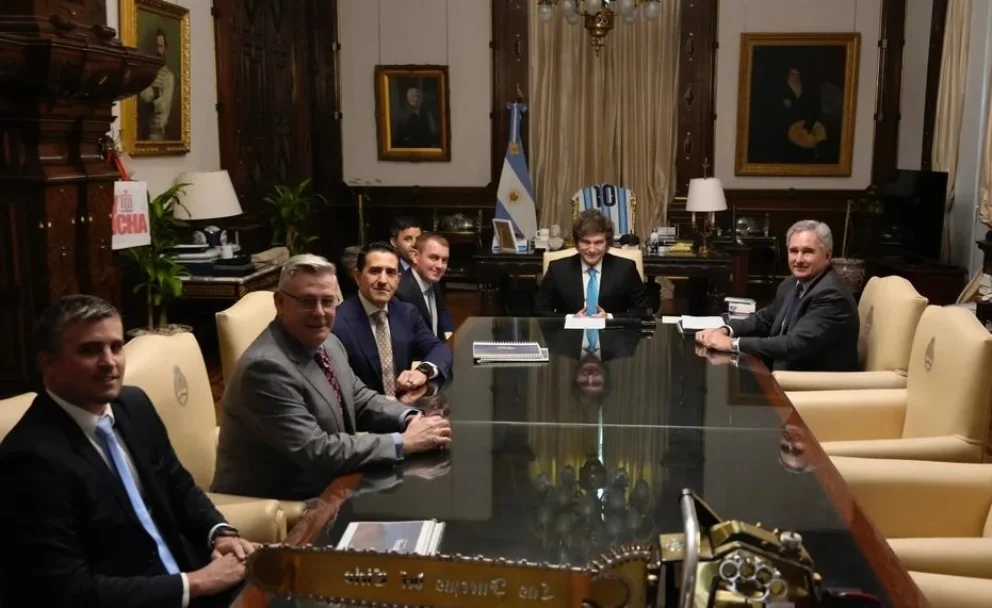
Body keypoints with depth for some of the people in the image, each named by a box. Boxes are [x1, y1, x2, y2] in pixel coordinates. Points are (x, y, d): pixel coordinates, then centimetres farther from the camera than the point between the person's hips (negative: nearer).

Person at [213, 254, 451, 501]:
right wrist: (404, 442, -24)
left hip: (324, 485, 8)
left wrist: (411, 418, -9)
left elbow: (360, 399, 11)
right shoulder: (266, 367, -26)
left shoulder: (328, 343, 1)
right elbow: (316, 452, -28)